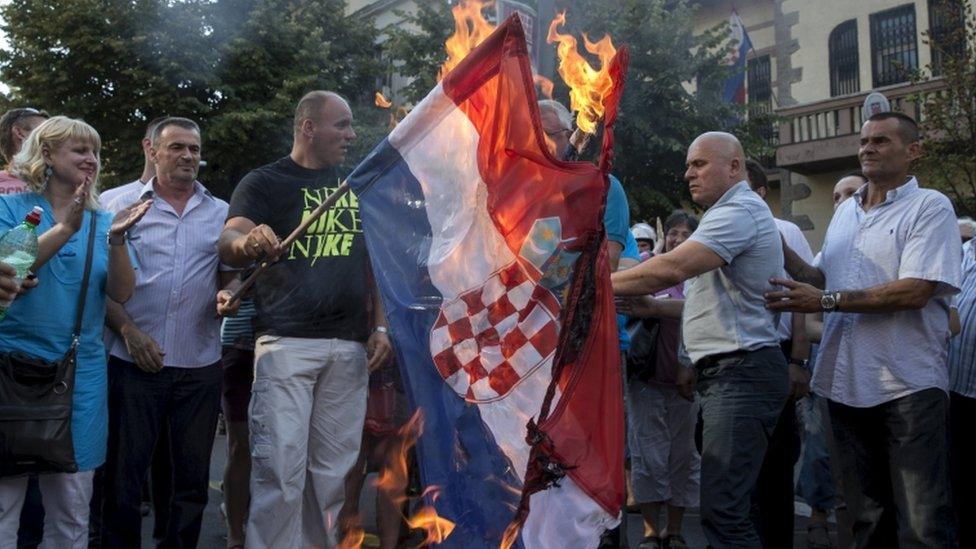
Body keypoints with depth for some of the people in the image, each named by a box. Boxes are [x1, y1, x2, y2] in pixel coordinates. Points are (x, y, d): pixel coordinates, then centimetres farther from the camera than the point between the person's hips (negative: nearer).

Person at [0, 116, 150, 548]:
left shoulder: (102, 221, 10)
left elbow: (121, 292, -1)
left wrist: (116, 240, -18)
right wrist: (65, 228, -21)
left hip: (81, 372, 3)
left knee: (72, 510, 6)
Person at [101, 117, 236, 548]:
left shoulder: (220, 213, 10)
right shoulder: (124, 207, 4)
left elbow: (229, 278, 13)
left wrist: (226, 297, -10)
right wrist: (128, 330, -12)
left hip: (200, 367, 2)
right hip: (134, 363, -2)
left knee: (193, 476, 9)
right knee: (124, 472, 3)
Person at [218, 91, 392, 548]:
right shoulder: (264, 183, 0)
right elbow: (229, 247, -15)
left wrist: (380, 326, 8)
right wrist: (249, 241, -39)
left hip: (349, 346, 5)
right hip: (287, 342, -5)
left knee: (332, 469, 9)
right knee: (280, 469, -8)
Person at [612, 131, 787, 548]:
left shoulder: (739, 211, -12)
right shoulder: (733, 214, 23)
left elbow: (672, 268, -24)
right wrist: (697, 364, 21)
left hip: (742, 373, -11)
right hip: (724, 372, 11)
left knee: (722, 512, -16)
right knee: (725, 505, 13)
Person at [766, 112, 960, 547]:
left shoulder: (930, 207, -6)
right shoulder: (845, 212, 16)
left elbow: (914, 291, -18)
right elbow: (824, 280, 19)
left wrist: (826, 301, -18)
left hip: (908, 385, -6)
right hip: (847, 383, 7)